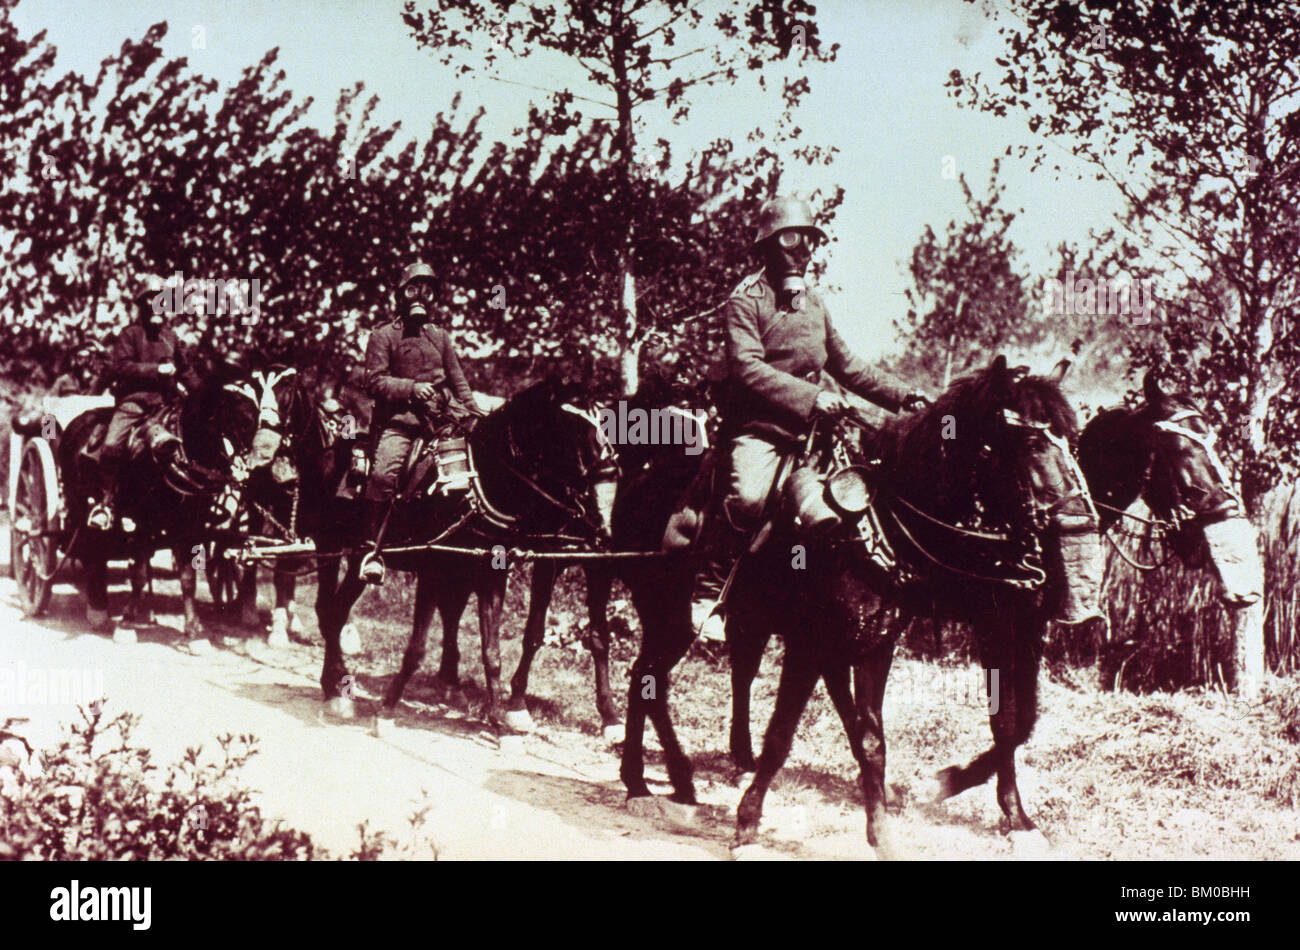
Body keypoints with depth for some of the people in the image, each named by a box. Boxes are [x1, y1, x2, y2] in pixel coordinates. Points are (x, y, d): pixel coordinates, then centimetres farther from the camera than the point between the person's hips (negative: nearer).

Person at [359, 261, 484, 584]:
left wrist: (474, 412, 9)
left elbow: (458, 380, 23)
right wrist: (411, 388, -16)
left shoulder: (441, 337, 23)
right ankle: (371, 548, -18)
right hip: (398, 419, -5)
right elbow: (375, 381, -1)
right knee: (384, 474, -27)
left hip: (441, 417, 5)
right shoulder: (384, 336, 9)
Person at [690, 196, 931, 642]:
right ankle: (707, 592, -18)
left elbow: (847, 367, 28)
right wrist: (811, 396, -26)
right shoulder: (746, 298, -2)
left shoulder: (813, 301, 21)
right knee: (748, 496, -31)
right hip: (758, 427, -7)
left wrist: (903, 396, 17)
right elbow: (747, 368, -17)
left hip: (810, 429, 7)